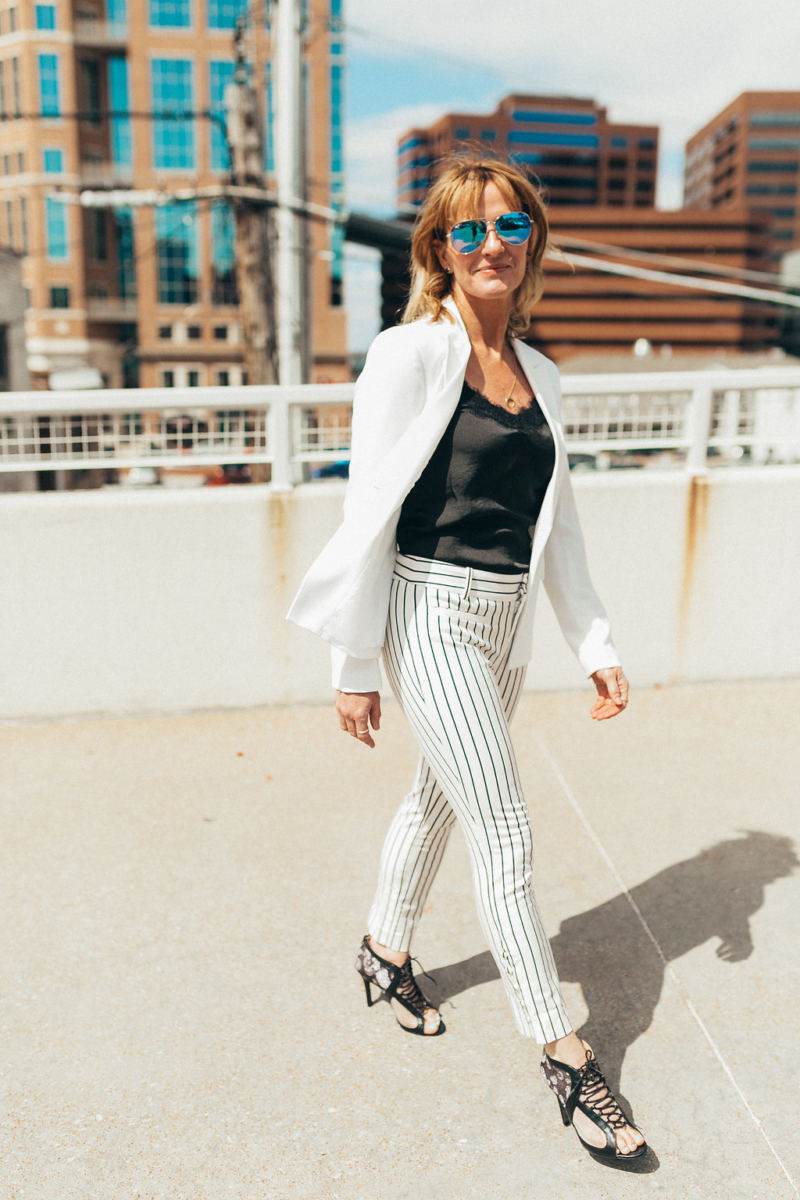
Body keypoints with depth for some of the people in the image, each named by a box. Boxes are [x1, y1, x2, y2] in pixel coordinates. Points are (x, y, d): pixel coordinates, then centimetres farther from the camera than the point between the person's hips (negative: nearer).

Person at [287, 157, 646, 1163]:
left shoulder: (540, 377, 9)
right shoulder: (410, 355, -9)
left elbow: (557, 527, 13)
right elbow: (368, 512, -11)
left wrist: (594, 642, 9)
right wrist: (356, 667, -11)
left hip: (507, 620, 7)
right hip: (433, 614, -7)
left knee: (439, 798, 21)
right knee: (506, 836, -3)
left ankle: (385, 952, 45)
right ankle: (564, 1055, 14)